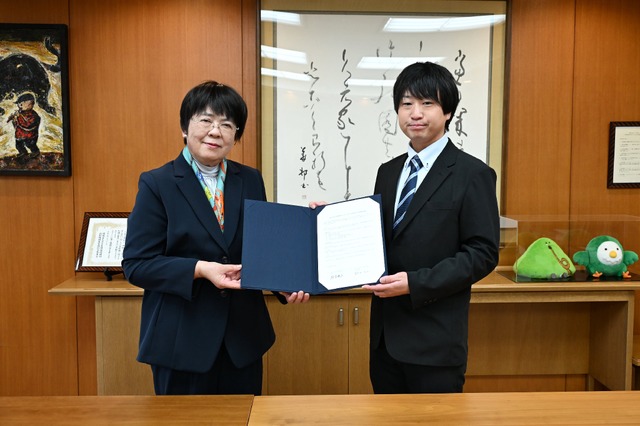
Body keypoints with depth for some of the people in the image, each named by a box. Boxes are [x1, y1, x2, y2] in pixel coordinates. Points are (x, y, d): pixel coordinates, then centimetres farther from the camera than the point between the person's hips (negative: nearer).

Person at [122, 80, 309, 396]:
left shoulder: (251, 180, 5)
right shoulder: (156, 184, -6)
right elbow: (136, 264, -9)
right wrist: (200, 270, -22)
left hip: (243, 337, 4)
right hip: (182, 340, -3)